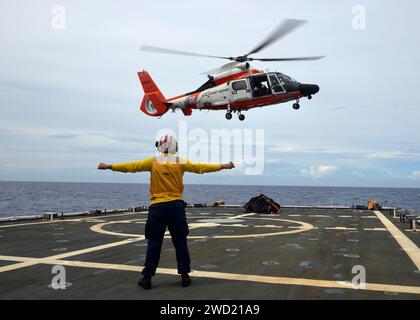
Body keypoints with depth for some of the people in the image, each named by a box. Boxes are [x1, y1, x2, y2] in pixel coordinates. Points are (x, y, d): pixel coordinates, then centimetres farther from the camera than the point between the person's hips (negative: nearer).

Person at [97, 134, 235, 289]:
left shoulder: (153, 161, 1)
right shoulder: (181, 162, 3)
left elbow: (132, 166, 4)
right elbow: (201, 167, 6)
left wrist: (109, 166, 14)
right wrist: (223, 166, 16)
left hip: (157, 207, 0)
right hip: (176, 206, 1)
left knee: (154, 244, 6)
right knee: (180, 243, 10)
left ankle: (147, 277, 9)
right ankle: (185, 275, 13)